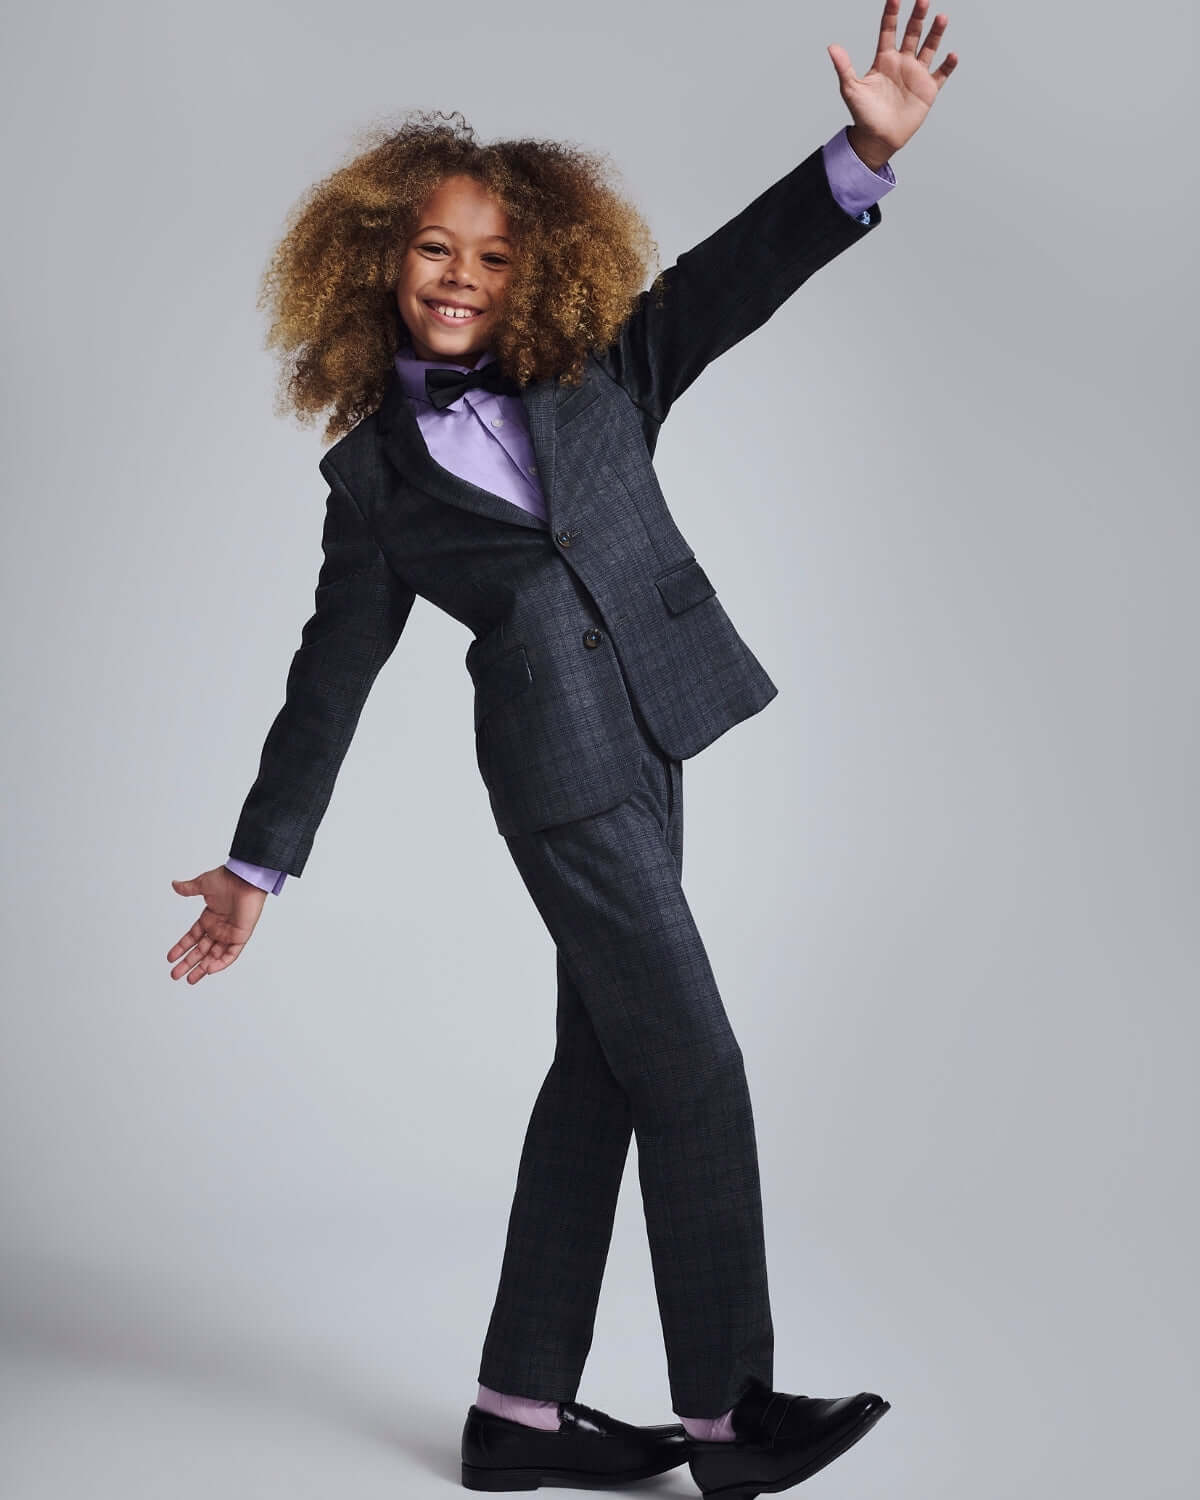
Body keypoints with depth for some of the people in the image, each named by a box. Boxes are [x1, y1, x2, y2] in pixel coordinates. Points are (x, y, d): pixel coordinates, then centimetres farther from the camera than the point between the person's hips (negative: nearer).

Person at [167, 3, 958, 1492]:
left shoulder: (595, 374, 11)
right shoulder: (375, 470, 4)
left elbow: (732, 274, 0)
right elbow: (334, 673, 7)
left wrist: (866, 151, -16)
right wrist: (257, 864, 8)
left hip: (645, 741, 5)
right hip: (561, 761, -5)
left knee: (603, 1068, 9)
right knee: (693, 1066, -7)